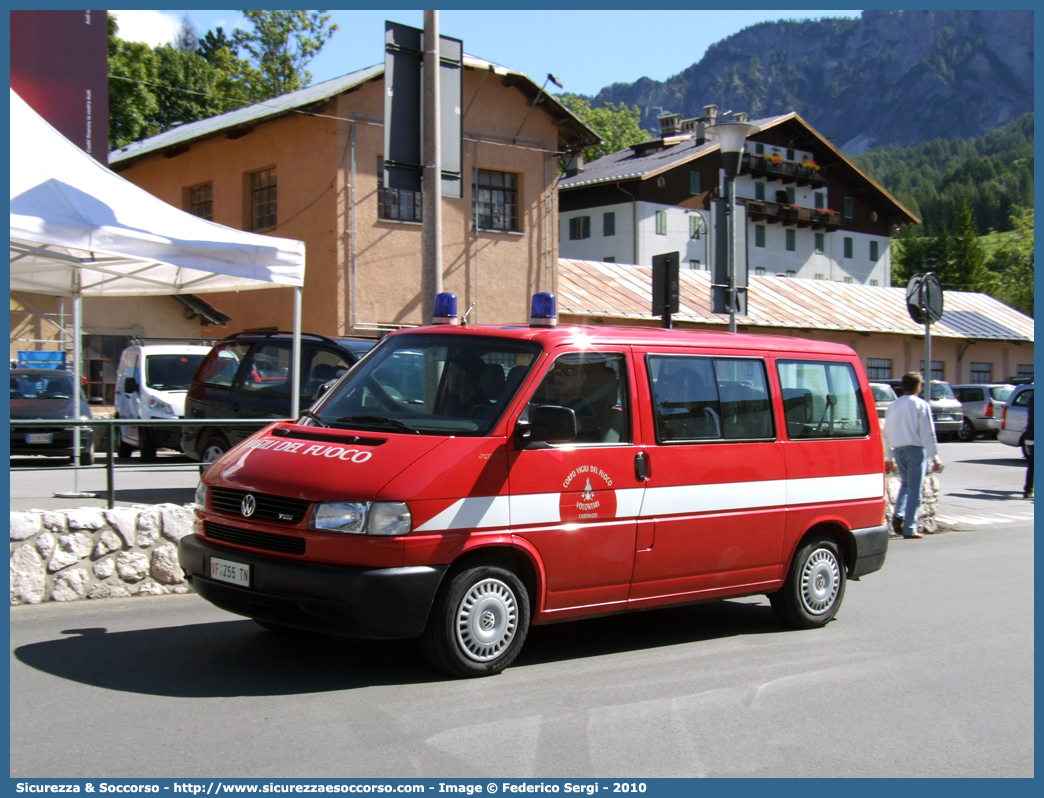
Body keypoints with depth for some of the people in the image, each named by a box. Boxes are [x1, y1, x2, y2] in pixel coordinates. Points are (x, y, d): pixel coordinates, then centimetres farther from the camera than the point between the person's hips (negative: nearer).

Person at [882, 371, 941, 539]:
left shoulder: (893, 406, 10)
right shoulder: (921, 405, -6)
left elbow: (886, 432, 14)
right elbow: (927, 433, -11)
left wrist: (889, 457, 21)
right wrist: (934, 457, -7)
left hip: (898, 450, 5)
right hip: (916, 449, -5)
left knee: (905, 484, 22)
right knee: (915, 489, 0)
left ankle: (898, 514, 1)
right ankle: (910, 528, -1)